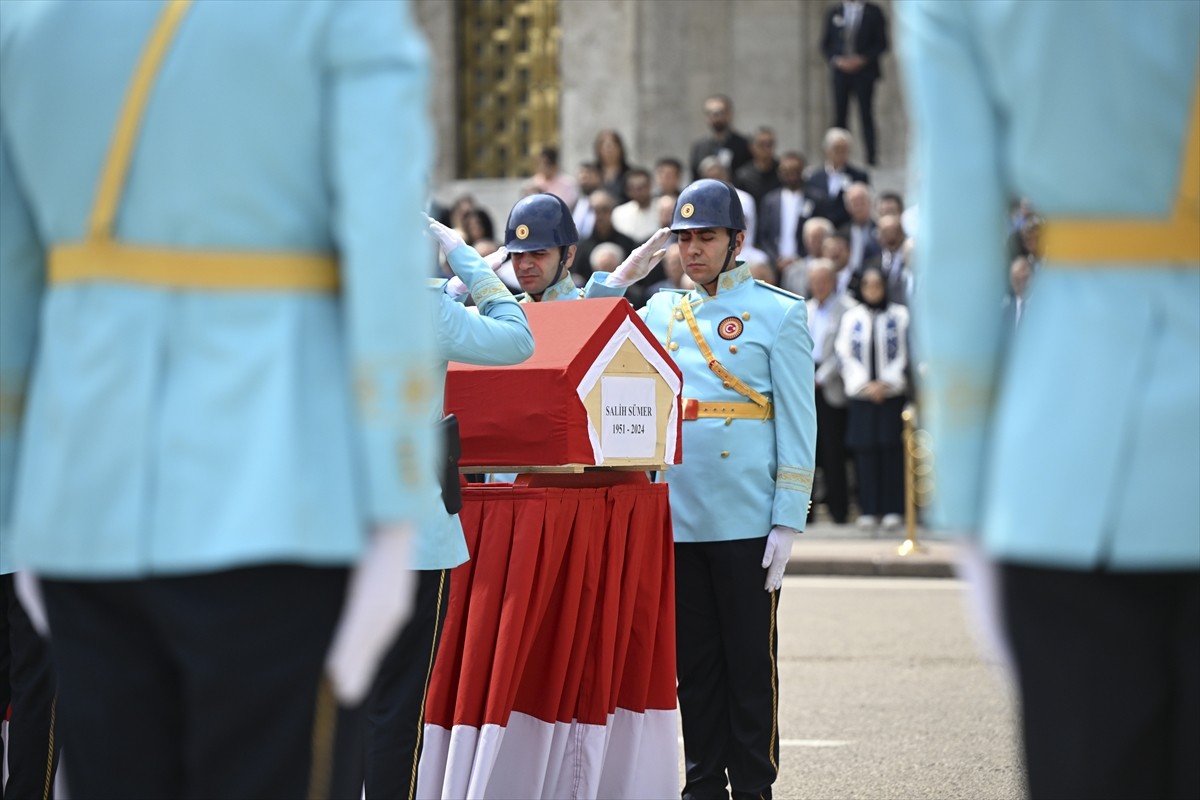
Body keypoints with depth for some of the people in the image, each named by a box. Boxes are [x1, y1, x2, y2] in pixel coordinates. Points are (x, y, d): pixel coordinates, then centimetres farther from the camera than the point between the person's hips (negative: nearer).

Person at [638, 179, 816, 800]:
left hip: (746, 522, -4)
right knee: (694, 662, 8)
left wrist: (788, 522, -7)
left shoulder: (778, 314, 1)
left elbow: (798, 425, -2)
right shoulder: (658, 314, 13)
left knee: (750, 662, 2)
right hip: (677, 518, 4)